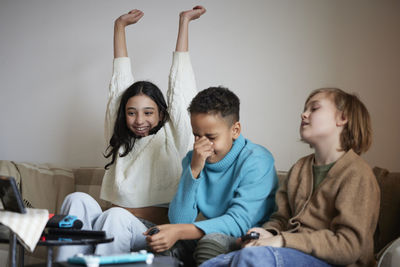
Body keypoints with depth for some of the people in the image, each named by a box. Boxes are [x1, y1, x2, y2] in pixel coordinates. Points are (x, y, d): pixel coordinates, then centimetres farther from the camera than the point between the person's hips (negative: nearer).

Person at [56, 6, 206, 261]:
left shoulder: (172, 137, 6)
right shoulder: (120, 137, 18)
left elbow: (179, 84, 6)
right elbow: (121, 80, 22)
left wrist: (185, 21, 10)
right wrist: (120, 26, 27)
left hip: (150, 233, -4)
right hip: (112, 226, 4)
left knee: (117, 217, -36)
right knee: (78, 199, -26)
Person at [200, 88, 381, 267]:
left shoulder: (357, 174, -7)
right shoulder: (300, 168, 19)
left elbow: (349, 247, -16)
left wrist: (283, 240, -20)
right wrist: (270, 232, -2)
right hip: (294, 252, 7)